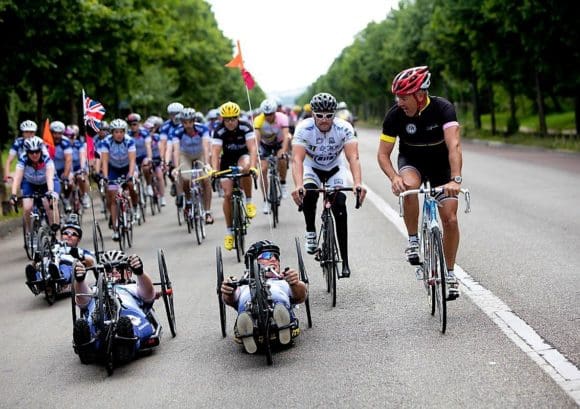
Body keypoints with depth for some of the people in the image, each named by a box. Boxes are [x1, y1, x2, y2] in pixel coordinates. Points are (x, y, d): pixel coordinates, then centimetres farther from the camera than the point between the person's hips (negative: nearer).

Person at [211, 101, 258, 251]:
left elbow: (252, 148, -33)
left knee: (245, 168, -38)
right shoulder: (219, 131, -21)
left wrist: (252, 167, -49)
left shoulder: (246, 127, -23)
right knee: (227, 194, -8)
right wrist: (214, 171, -46)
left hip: (243, 156, -1)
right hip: (227, 160, 1)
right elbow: (215, 153, -29)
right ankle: (229, 231, 5)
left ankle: (249, 202, -18)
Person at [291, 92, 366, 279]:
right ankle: (310, 232, -6)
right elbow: (297, 159, -37)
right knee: (308, 193, -32)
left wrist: (358, 183, -53)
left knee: (340, 205, -18)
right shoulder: (304, 128, -28)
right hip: (312, 169, 0)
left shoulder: (344, 128, -26)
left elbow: (353, 157, -36)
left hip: (335, 170, 1)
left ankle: (345, 261, -11)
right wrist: (298, 185, -54)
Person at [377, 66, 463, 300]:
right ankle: (413, 240, -16)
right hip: (412, 162, 1)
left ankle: (449, 272, 10)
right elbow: (383, 154, -17)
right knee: (408, 187, -35)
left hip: (441, 164, 0)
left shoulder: (443, 108, -28)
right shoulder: (395, 115, -22)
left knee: (450, 219, -9)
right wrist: (394, 177, -37)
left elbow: (454, 145, -40)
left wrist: (456, 179, -55)